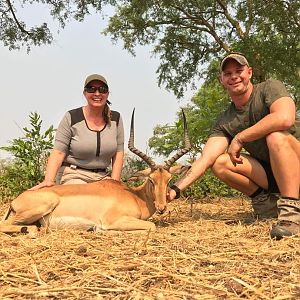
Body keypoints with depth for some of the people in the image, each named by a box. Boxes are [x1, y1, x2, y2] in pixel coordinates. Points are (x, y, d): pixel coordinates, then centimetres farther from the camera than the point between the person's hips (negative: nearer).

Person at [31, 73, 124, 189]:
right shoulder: (71, 118, -5)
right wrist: (49, 180, -24)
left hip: (102, 177, 4)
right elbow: (58, 152, -10)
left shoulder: (115, 119, 5)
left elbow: (118, 152, 4)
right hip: (73, 176, -3)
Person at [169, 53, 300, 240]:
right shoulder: (225, 122, 0)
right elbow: (206, 158, -10)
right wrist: (176, 189, -23)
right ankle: (266, 202, 2)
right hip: (270, 173, 5)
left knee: (276, 136, -33)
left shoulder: (269, 88, -11)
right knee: (220, 163, -12)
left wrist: (239, 138, -22)